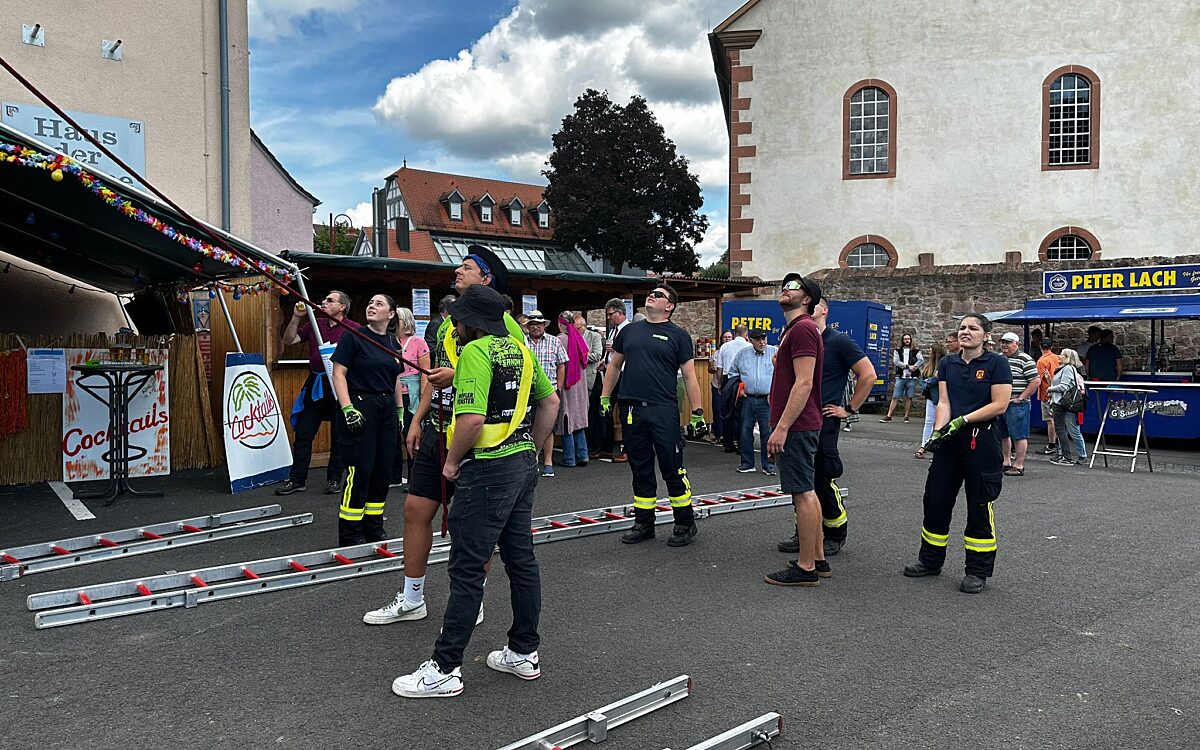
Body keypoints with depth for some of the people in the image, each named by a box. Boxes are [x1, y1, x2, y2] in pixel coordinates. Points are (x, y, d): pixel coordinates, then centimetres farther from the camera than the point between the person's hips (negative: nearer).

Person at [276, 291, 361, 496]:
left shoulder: (353, 329, -4)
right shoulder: (315, 324, 11)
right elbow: (289, 340, 10)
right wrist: (296, 317, 0)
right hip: (315, 385, 5)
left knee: (338, 435, 5)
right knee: (303, 433, 5)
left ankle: (334, 479, 17)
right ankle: (297, 479, 13)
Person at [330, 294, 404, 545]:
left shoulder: (394, 343, 13)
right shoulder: (353, 337, -4)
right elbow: (339, 374, -9)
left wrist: (400, 411, 16)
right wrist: (347, 408, -18)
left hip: (387, 409, 6)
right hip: (361, 407, -6)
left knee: (383, 471, 8)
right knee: (360, 470, -7)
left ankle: (373, 528, 20)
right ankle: (350, 533, 3)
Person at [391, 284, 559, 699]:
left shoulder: (475, 352, -15)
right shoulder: (520, 350, 11)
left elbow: (472, 418, -25)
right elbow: (550, 402, 19)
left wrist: (452, 461, -10)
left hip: (488, 469, -9)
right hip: (523, 465, 9)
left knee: (466, 570, -3)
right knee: (521, 559, 14)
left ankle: (444, 669, 4)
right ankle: (523, 652, 25)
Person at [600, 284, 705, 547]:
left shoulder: (678, 335, 2)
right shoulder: (629, 330, 14)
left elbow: (689, 376, 0)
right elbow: (614, 365, 21)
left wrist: (697, 412, -5)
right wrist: (604, 397, 15)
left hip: (664, 410, -4)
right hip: (631, 409, 4)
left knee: (672, 468, -2)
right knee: (640, 468, 11)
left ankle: (685, 523, 11)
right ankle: (644, 523, 21)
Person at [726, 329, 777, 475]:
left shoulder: (775, 352, 2)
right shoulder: (743, 353, 8)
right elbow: (732, 372, 18)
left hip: (767, 400, -2)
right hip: (747, 399, 2)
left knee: (767, 432, -1)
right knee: (746, 431, 5)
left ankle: (768, 465, 8)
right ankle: (747, 463, 16)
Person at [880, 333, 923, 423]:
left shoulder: (916, 351, 9)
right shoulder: (898, 351, 10)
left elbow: (921, 360, -6)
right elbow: (896, 362, -5)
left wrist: (914, 367, -16)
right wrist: (908, 366, -10)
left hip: (911, 378, 0)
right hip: (900, 377, 0)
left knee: (909, 398, 2)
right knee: (895, 397, -2)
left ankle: (906, 417, 10)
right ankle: (889, 416, -3)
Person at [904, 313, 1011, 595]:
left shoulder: (996, 364, -4)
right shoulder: (947, 363, 9)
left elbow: (999, 405, -11)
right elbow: (943, 402, 2)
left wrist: (962, 420, -17)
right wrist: (938, 431, -14)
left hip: (981, 441, -5)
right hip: (950, 442, 5)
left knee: (979, 506, 2)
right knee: (935, 500, 10)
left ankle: (978, 570, 13)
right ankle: (930, 560, 26)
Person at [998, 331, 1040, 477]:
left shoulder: (1025, 360, -7)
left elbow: (1036, 381, -12)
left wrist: (1020, 398, -13)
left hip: (1017, 404, -7)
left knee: (1019, 436, -2)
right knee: (1003, 435, 14)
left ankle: (1019, 466, 2)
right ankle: (1006, 463, 25)